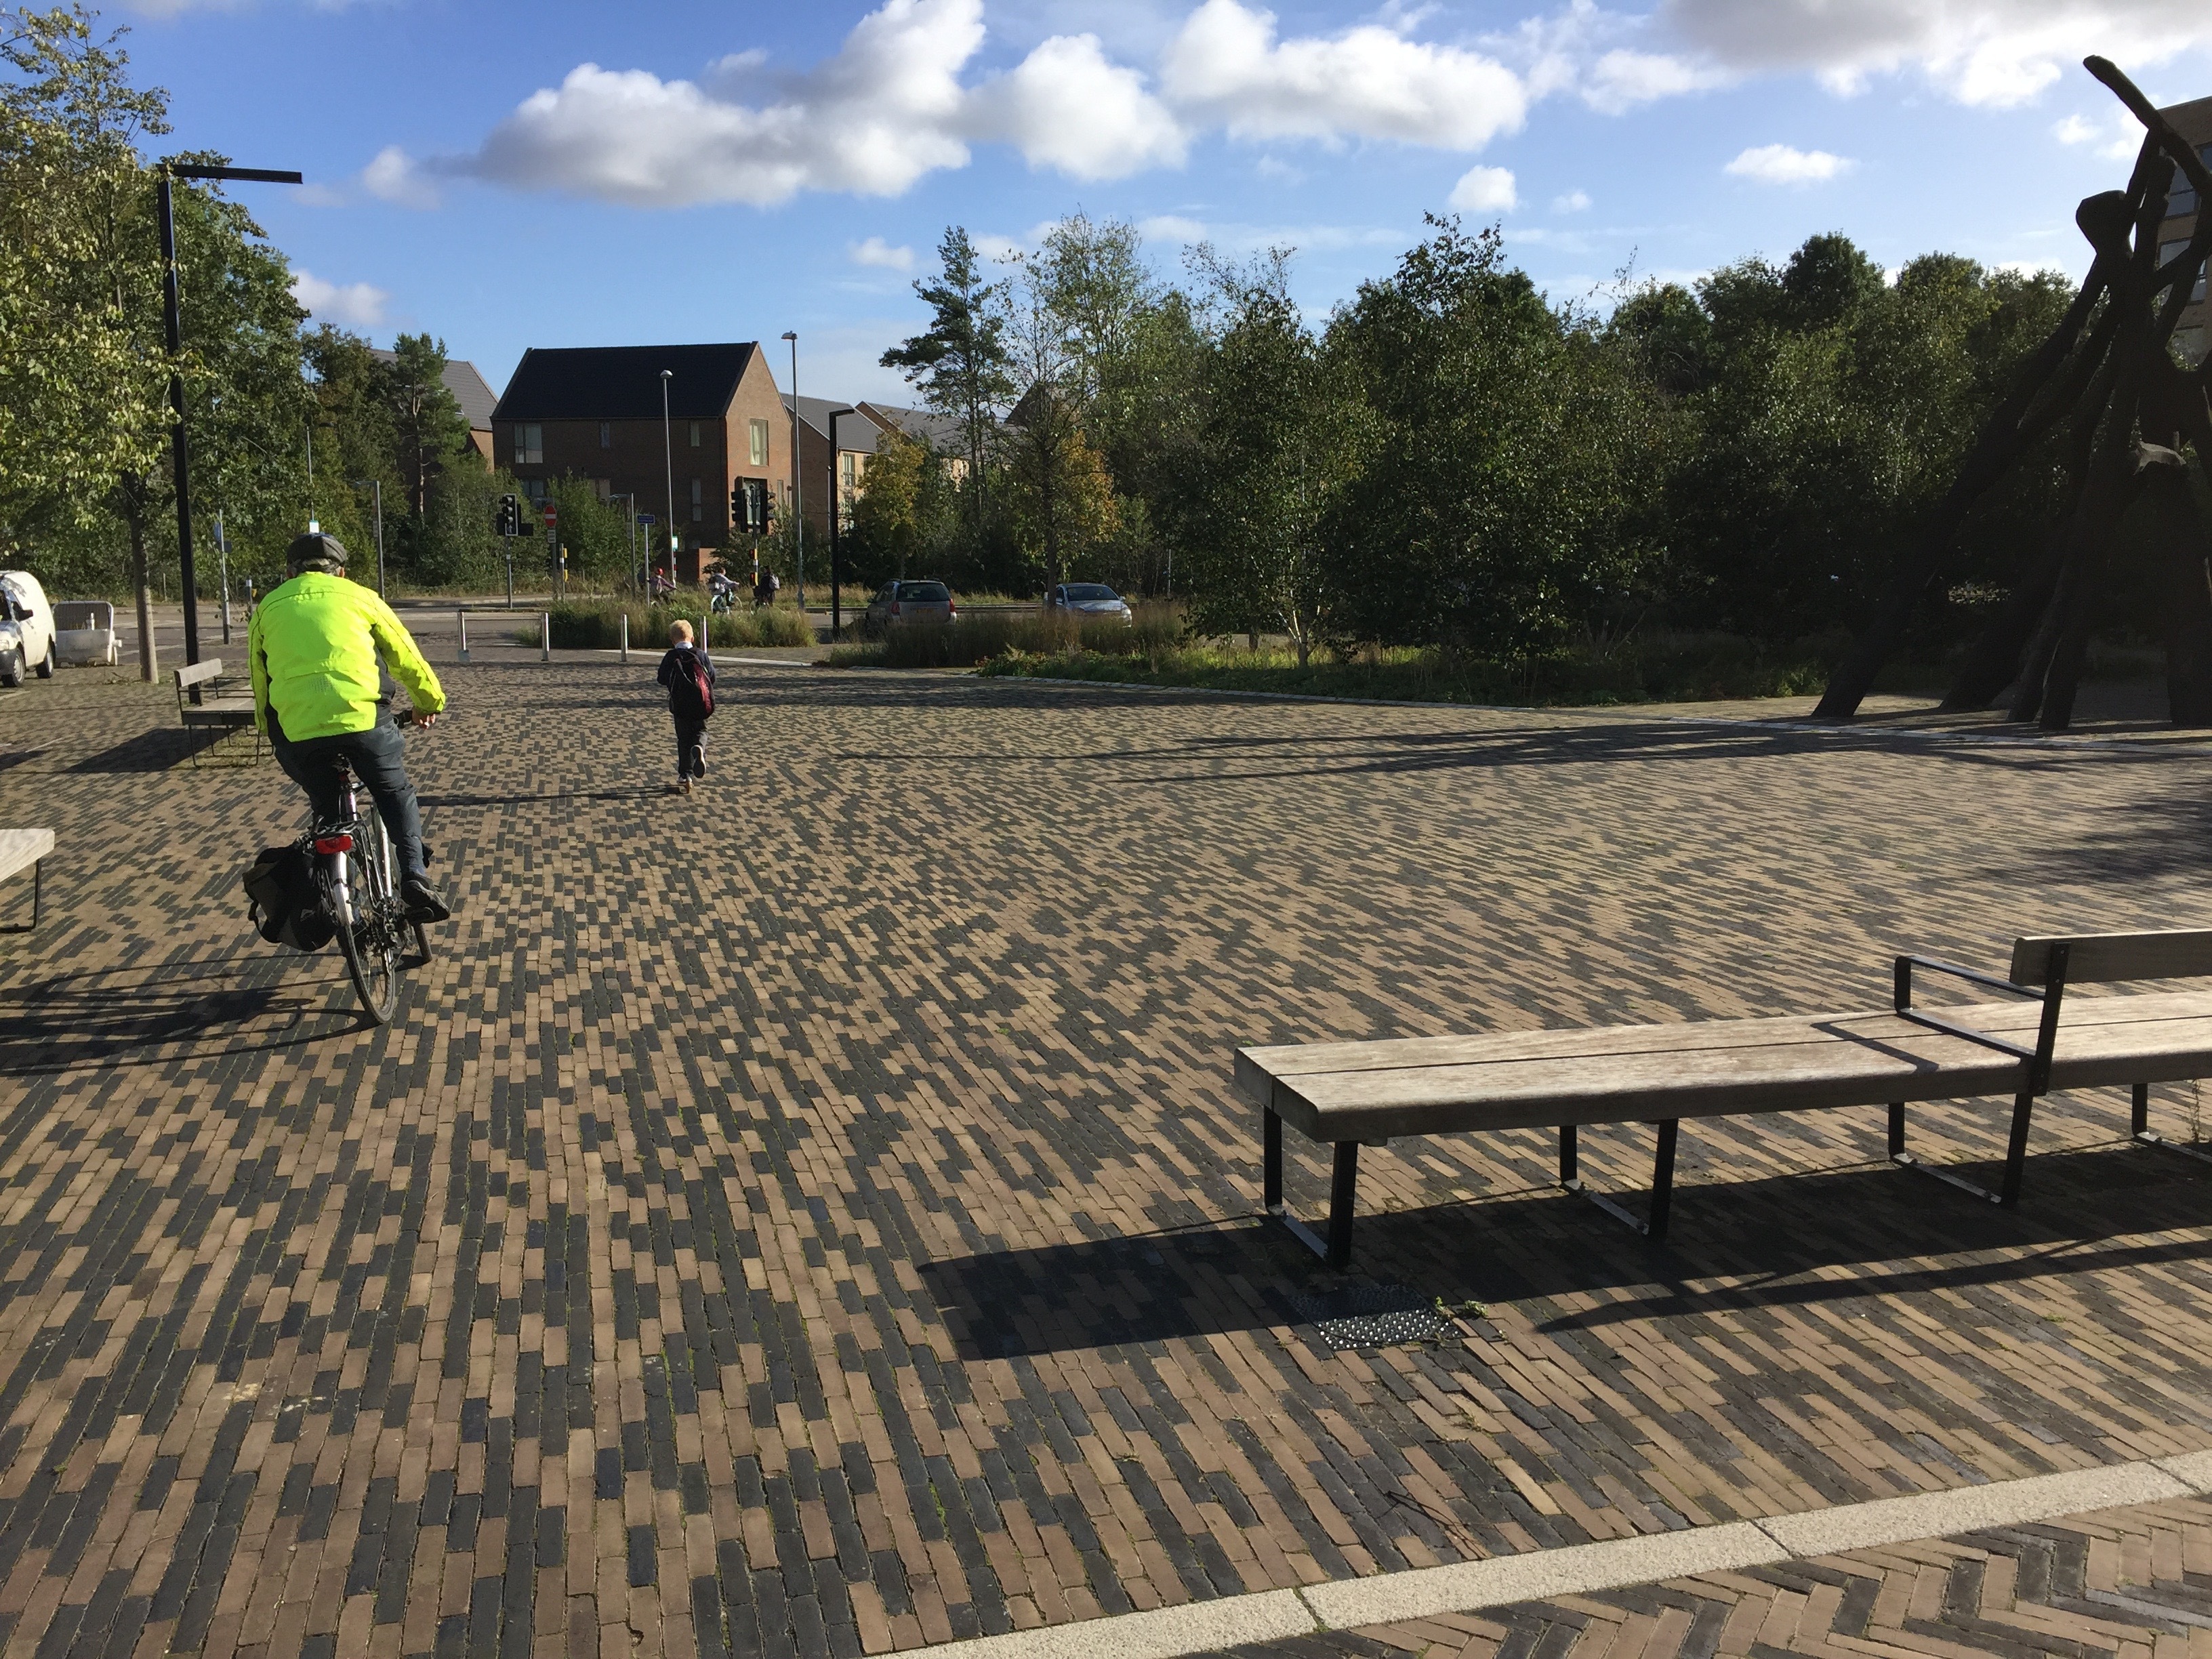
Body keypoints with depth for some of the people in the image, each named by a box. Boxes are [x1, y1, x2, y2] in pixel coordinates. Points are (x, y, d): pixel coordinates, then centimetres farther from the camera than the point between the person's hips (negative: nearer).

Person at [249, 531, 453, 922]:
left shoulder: (267, 608, 21)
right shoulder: (357, 596, 16)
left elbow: (259, 681, 24)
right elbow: (406, 657, 19)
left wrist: (273, 733, 37)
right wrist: (430, 701, 34)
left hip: (296, 728, 2)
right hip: (362, 716, -2)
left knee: (327, 810, 22)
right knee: (396, 795, 18)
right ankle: (414, 879, -1)